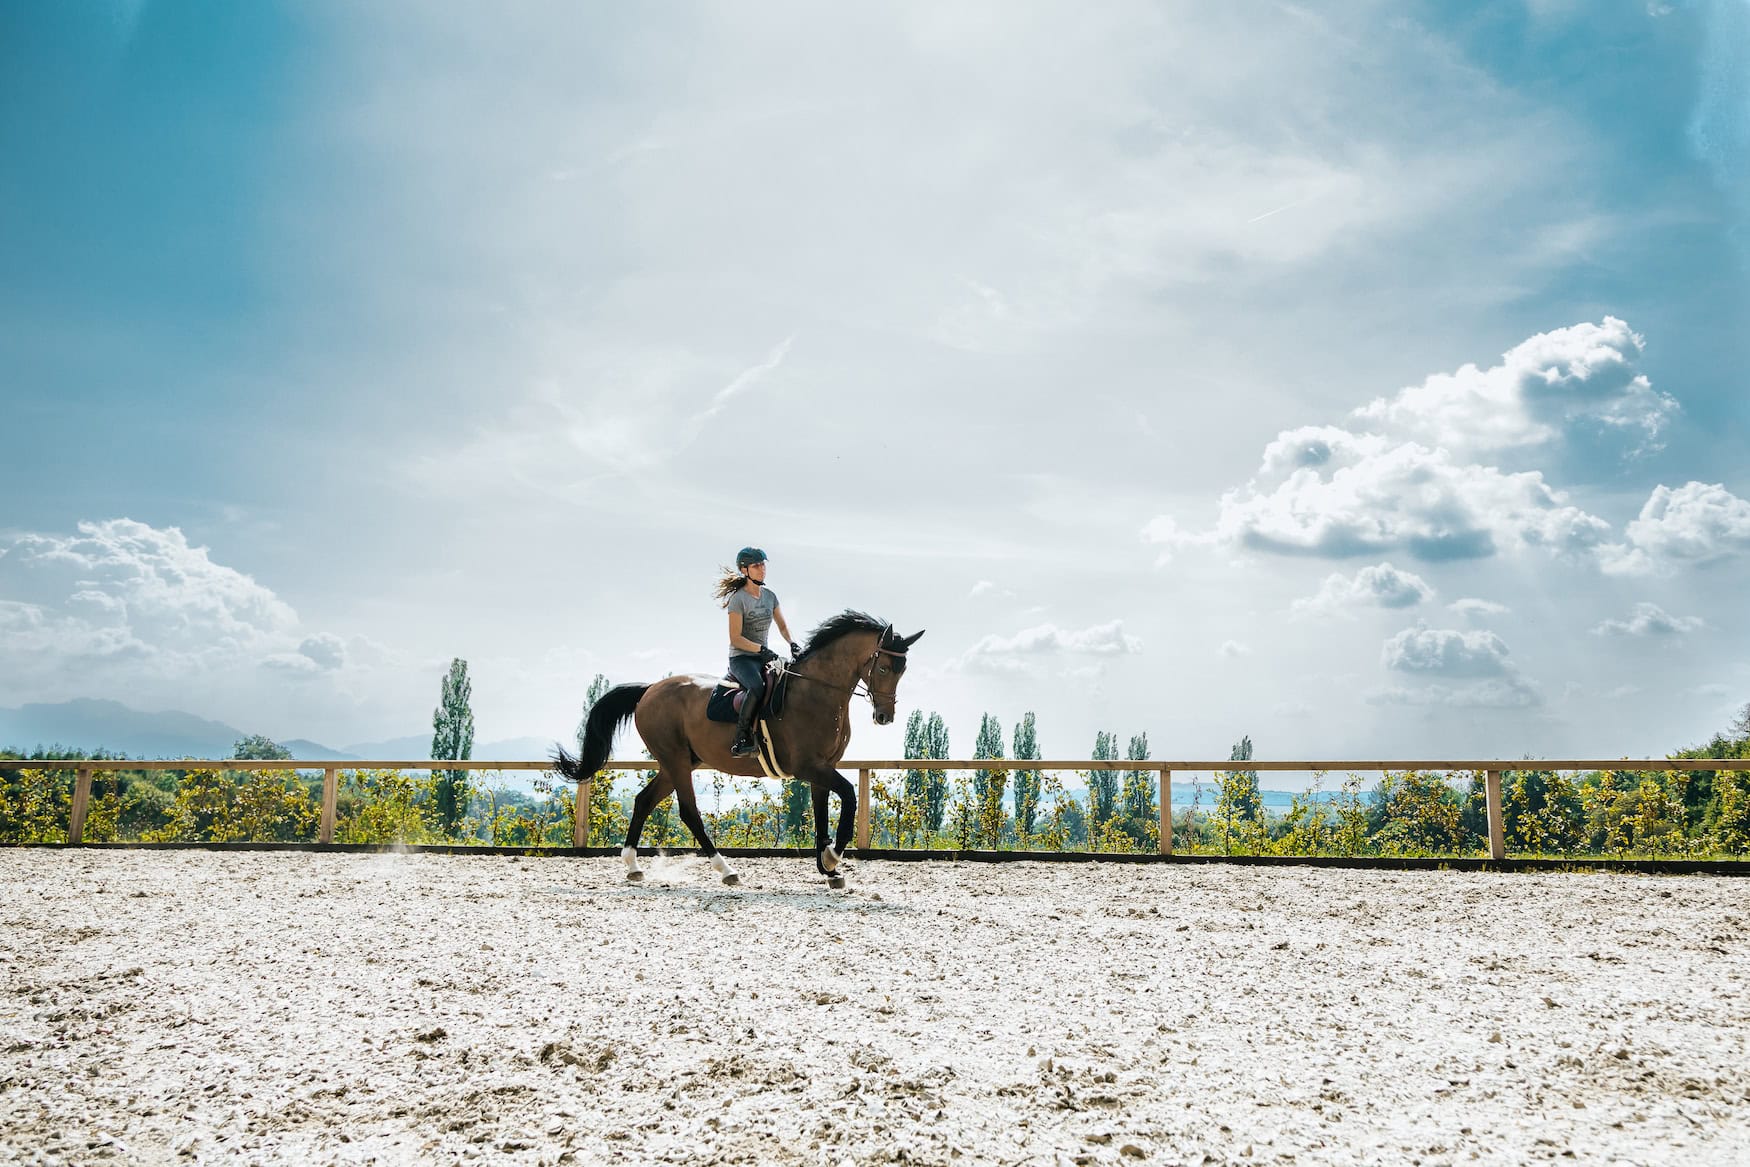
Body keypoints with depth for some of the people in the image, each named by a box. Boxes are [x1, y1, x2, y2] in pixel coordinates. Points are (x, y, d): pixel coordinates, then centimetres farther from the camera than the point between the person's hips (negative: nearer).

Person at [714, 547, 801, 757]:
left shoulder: (770, 596, 12)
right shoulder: (738, 599, -9)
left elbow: (782, 626, 19)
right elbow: (735, 639, -12)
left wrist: (792, 644, -1)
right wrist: (761, 649, -23)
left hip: (763, 657, 7)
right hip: (740, 658, -7)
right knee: (757, 687, -36)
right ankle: (741, 739, -30)